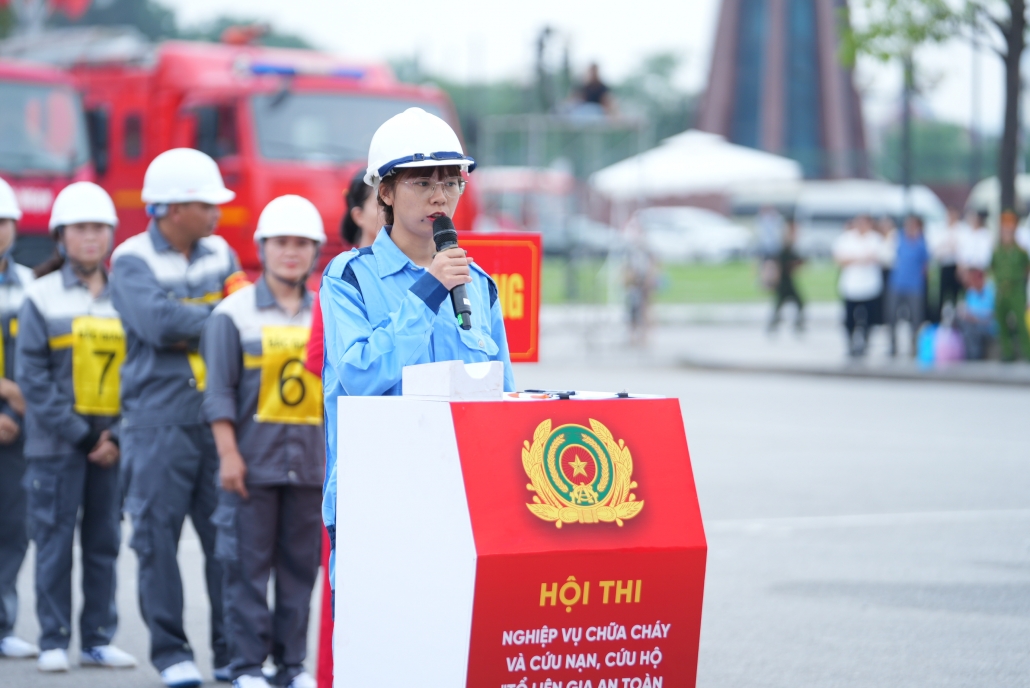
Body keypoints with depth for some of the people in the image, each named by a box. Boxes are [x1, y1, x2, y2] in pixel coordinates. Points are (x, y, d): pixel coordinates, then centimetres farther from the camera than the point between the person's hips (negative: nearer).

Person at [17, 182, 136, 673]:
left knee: (105, 541, 5)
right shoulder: (41, 298, 0)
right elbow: (33, 377, -6)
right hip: (56, 442, -3)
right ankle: (53, 641, 5)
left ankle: (98, 639, 13)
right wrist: (80, 436, -12)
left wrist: (117, 437, -6)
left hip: (111, 442, 3)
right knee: (55, 541, -1)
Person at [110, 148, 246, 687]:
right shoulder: (132, 260, -1)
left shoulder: (220, 254, 14)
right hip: (159, 422, -3)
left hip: (219, 416, 4)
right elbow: (157, 321, -17)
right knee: (158, 536, -2)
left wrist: (187, 331, -10)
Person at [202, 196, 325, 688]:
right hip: (255, 458, -3)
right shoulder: (234, 313, 0)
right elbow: (219, 392, -3)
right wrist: (228, 453, -9)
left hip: (313, 459, 3)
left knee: (301, 563, 6)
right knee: (248, 563, -2)